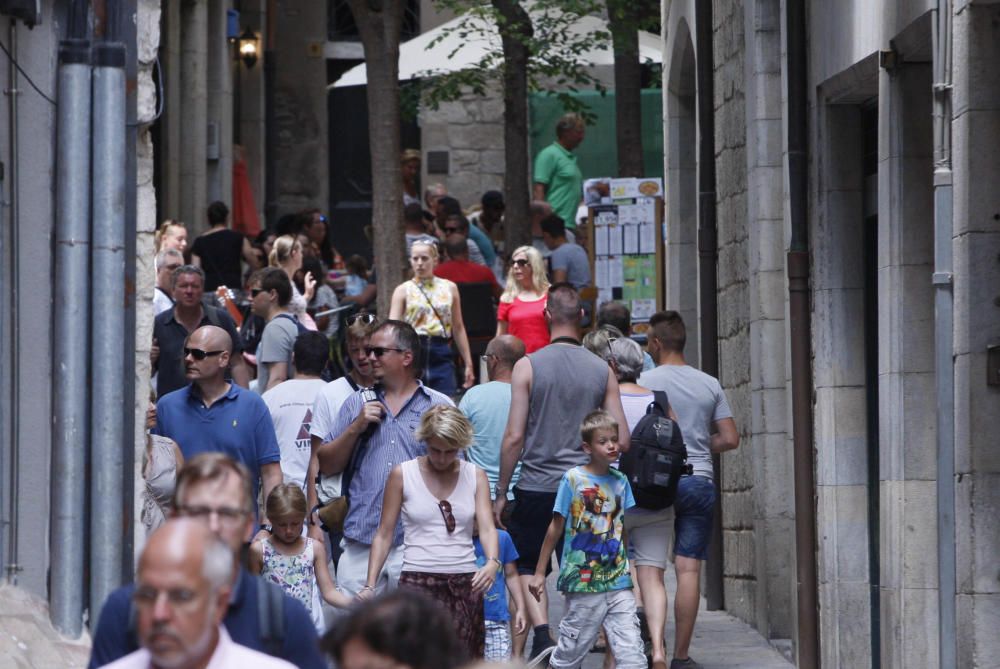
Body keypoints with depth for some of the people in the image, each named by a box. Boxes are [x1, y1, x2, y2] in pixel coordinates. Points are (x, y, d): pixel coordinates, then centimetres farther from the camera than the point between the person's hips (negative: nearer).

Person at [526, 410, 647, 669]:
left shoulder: (620, 482, 8)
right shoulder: (573, 479, -4)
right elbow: (556, 528, 0)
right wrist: (539, 573, 1)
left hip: (618, 580, 4)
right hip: (583, 580, -4)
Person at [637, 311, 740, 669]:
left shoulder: (645, 382, -3)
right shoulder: (709, 384, 8)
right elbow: (730, 439, 7)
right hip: (700, 481, 3)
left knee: (650, 567, -3)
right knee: (689, 569, 4)